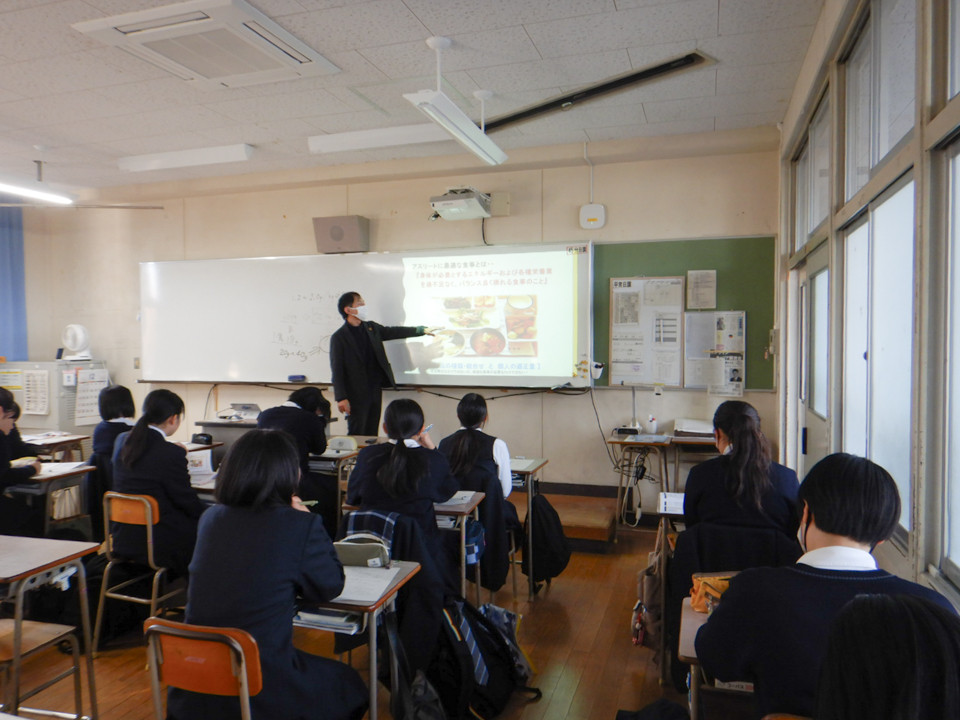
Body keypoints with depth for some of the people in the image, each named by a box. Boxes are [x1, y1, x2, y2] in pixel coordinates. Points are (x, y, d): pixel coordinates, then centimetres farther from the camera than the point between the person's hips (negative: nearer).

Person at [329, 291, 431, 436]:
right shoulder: (339, 337, -9)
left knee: (372, 434, 11)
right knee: (357, 435, -3)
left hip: (375, 391, 6)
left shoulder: (371, 327, 10)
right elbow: (337, 370, -11)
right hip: (356, 394, -6)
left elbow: (393, 332, 19)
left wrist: (421, 330, 14)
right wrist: (341, 398, -16)